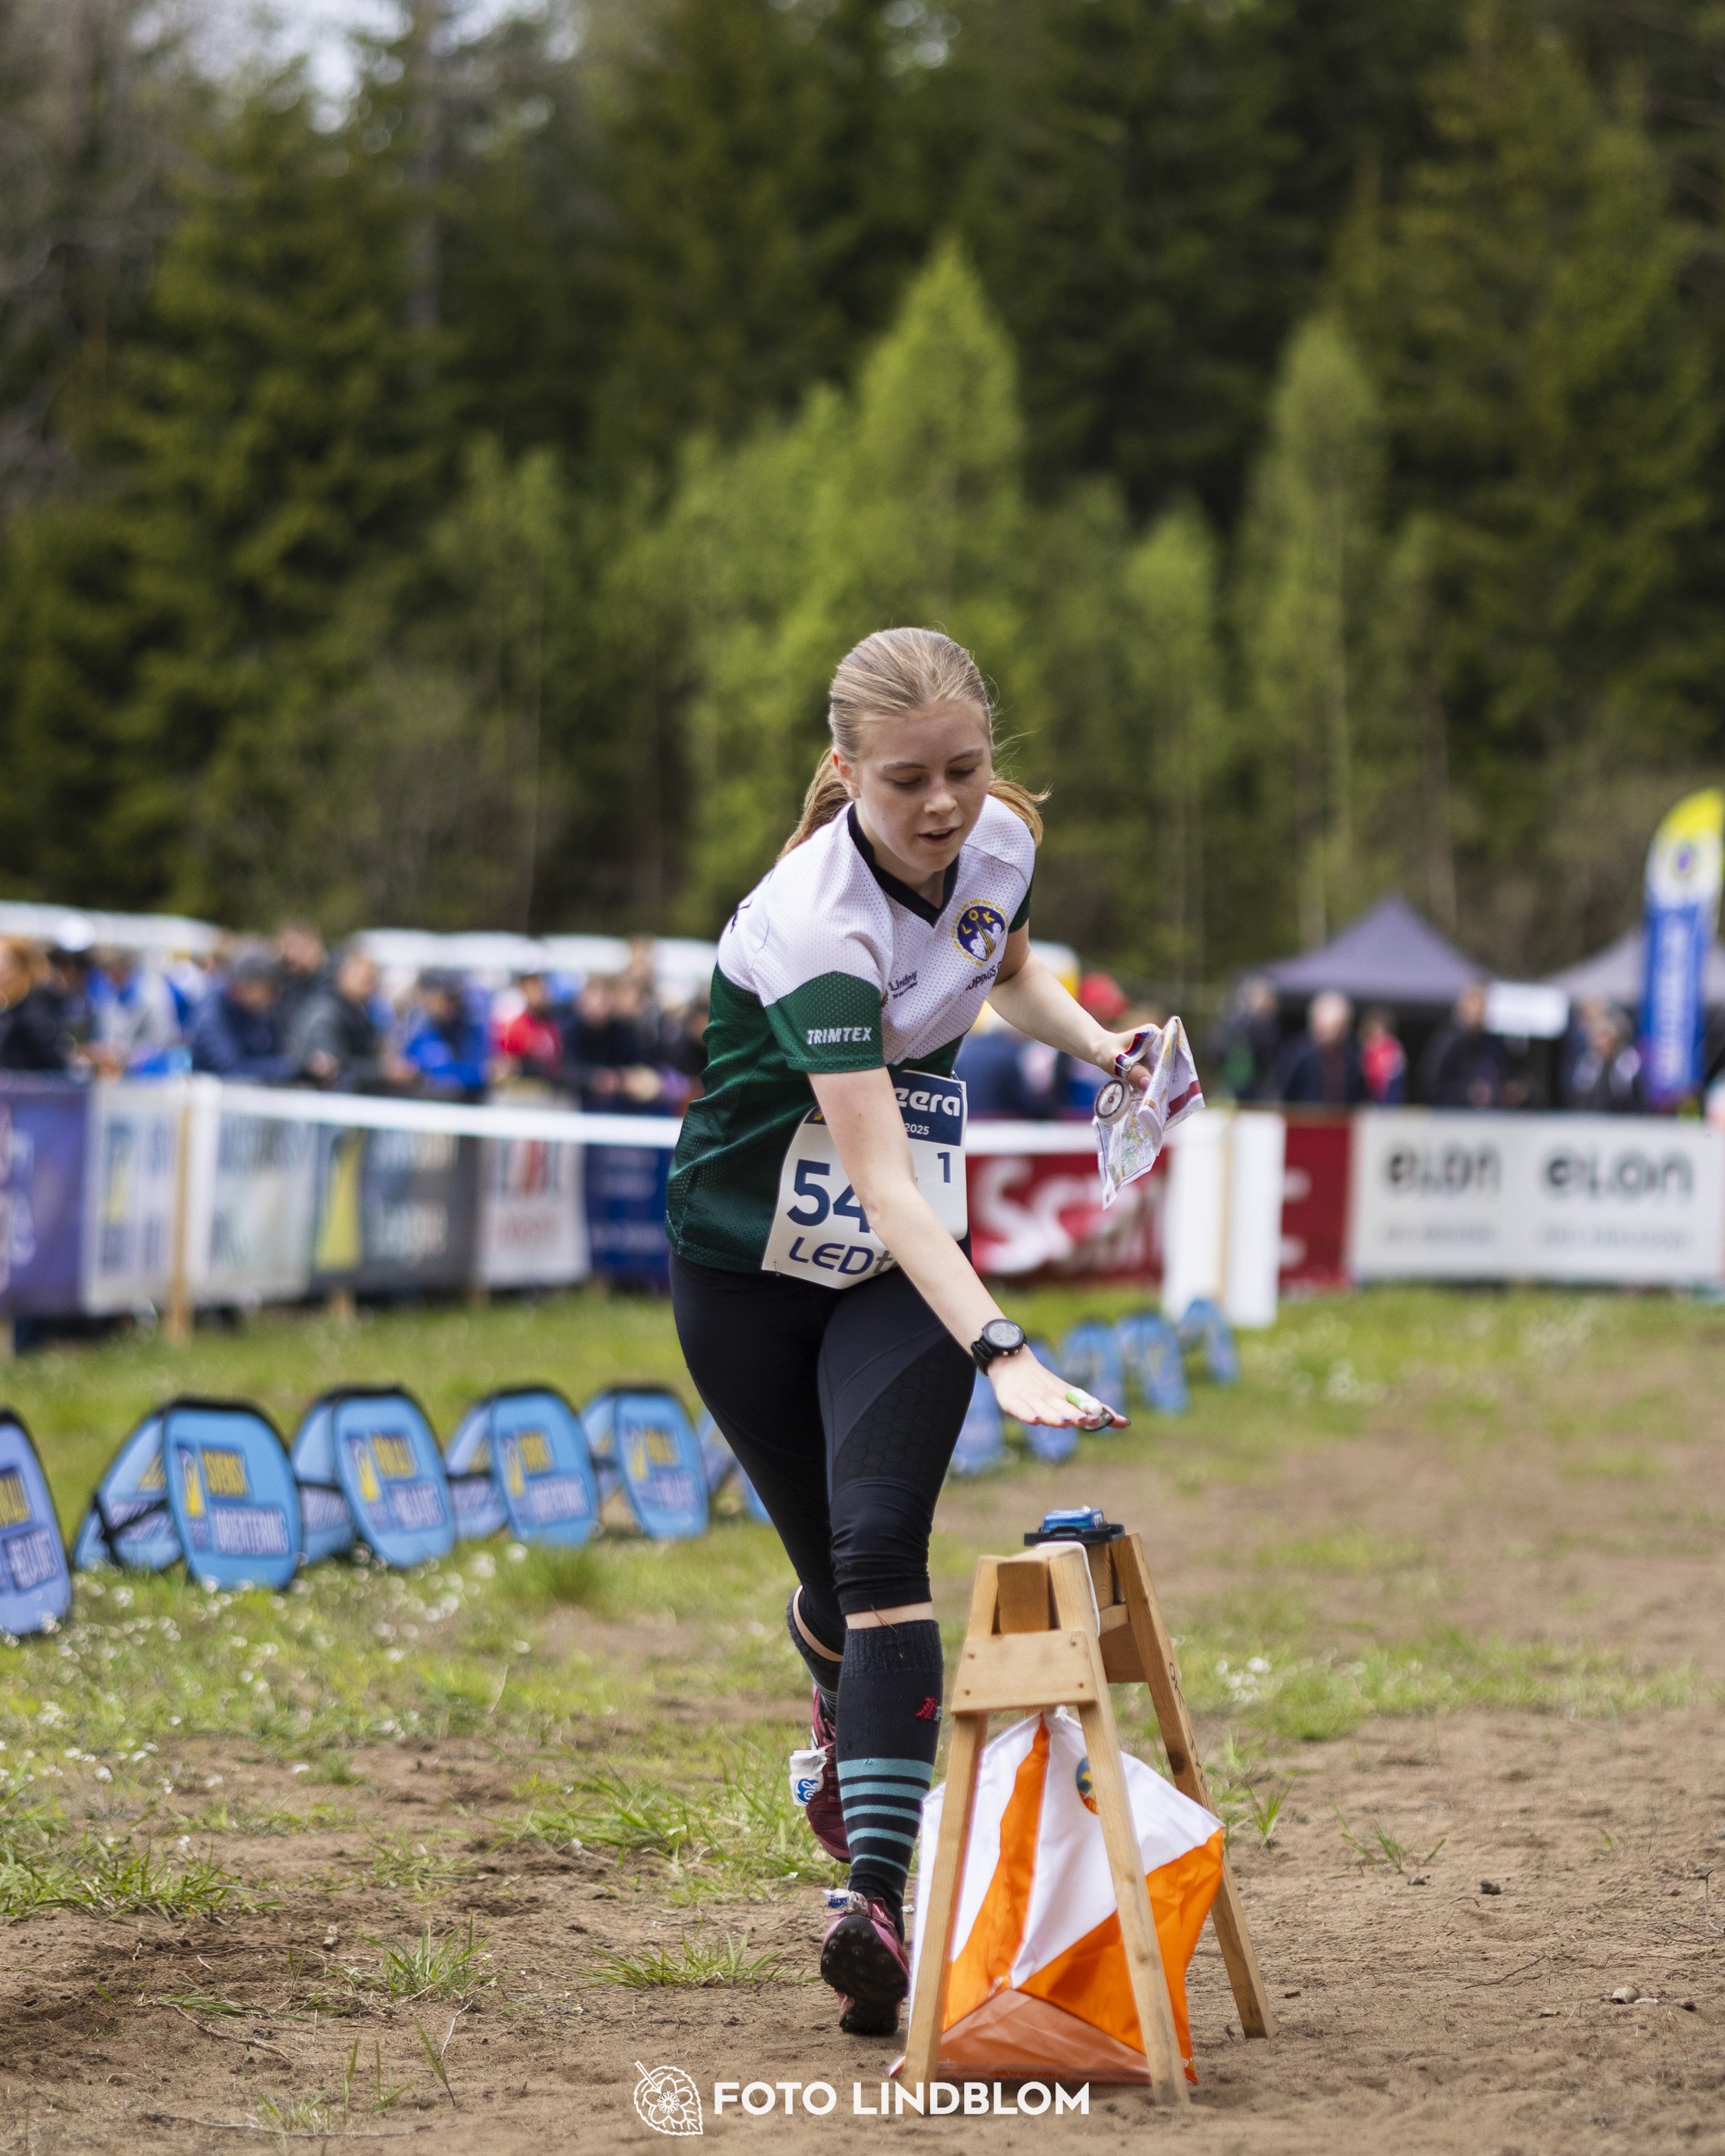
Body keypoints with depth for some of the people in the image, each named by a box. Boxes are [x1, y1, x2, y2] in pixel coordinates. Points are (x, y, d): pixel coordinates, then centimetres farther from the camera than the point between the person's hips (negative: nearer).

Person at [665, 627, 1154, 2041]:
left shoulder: (1001, 842, -11)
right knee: (833, 1569, 8)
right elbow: (881, 1178, -41)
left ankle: (879, 1898, -25)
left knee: (878, 1548, -17)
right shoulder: (813, 927, -32)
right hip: (747, 1267, -3)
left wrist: (1098, 1046, -6)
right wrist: (1002, 1352, -52)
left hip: (903, 1269, 3)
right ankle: (848, 1728, 46)